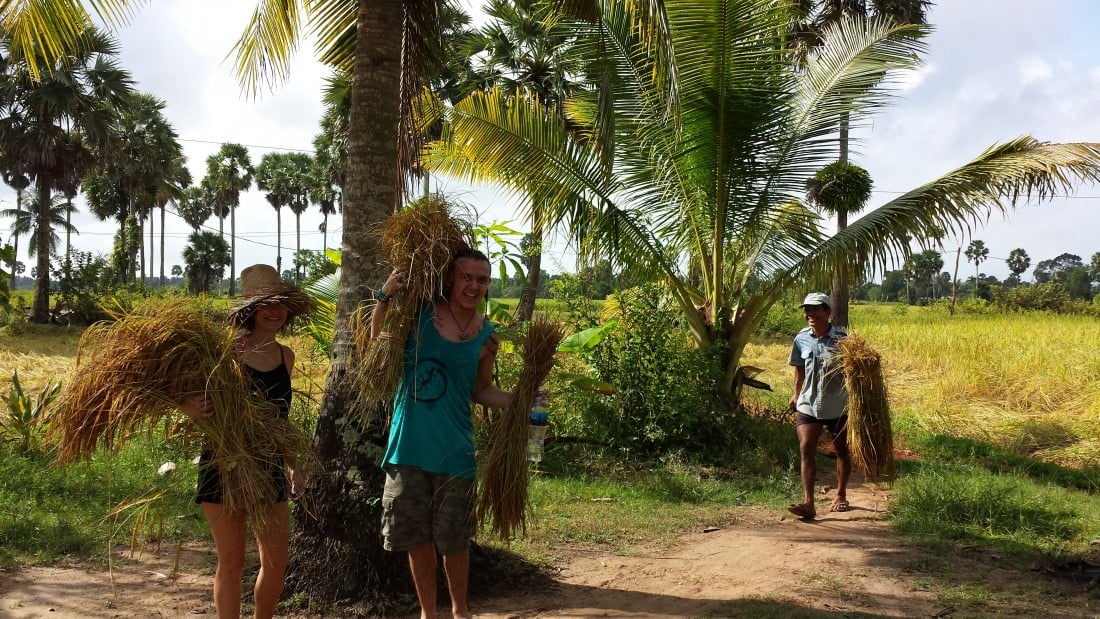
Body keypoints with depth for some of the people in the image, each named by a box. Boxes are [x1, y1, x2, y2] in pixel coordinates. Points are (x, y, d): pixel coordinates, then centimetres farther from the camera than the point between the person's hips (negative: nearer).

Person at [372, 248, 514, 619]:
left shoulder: (486, 337, -1)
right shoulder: (420, 314, -7)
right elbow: (378, 346, 0)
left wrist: (516, 399, -7)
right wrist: (384, 298, -13)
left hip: (454, 452, 1)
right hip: (409, 447, 0)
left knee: (454, 540, 11)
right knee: (417, 538, 11)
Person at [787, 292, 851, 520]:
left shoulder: (841, 338, -11)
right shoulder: (801, 339, -1)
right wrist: (796, 393, 16)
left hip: (838, 406, -2)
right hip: (808, 405, 2)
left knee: (842, 450, 14)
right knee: (806, 450, -12)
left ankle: (841, 495, 34)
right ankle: (808, 503, -16)